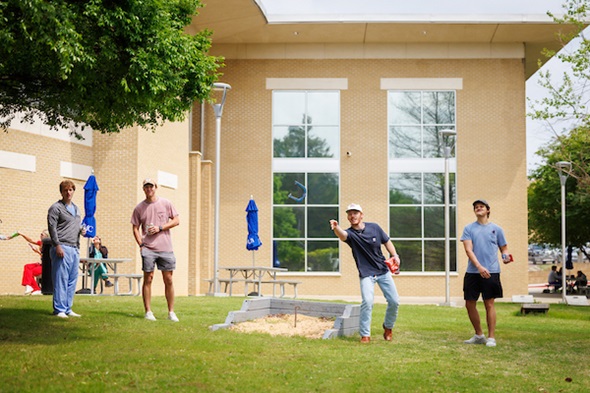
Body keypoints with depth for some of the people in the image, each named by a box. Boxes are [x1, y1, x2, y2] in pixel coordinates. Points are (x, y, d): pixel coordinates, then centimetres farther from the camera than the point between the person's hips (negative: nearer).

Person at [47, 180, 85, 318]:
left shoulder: (76, 208, 21)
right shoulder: (56, 208, -3)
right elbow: (52, 227, -9)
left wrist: (82, 230, 8)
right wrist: (57, 245, -17)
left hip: (75, 248, 8)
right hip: (62, 248, -8)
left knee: (72, 280, 8)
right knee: (61, 280, -7)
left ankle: (68, 309, 13)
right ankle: (59, 310, -4)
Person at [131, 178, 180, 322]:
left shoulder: (166, 203, 6)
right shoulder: (139, 208, 7)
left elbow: (176, 221, 6)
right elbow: (136, 228, 9)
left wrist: (160, 228, -6)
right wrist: (141, 244, -3)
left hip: (165, 248, 0)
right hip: (148, 249, 0)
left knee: (168, 280, 2)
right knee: (148, 279, -2)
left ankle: (171, 312, 8)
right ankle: (148, 312, 3)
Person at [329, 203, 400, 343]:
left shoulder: (374, 227, -3)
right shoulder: (350, 233, -13)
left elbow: (386, 241, 11)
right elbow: (342, 235, -38)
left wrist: (395, 256, -5)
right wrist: (336, 228, -61)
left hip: (383, 271, 3)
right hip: (366, 274, -3)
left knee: (394, 301, 3)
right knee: (367, 302, -20)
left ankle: (388, 327, 28)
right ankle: (365, 335, -7)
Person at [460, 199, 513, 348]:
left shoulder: (496, 229, 7)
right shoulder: (469, 228, 7)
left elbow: (504, 248, 14)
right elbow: (468, 249, -4)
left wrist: (506, 256, -10)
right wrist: (479, 266, -17)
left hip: (491, 272, -2)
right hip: (472, 272, 2)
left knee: (489, 304, -4)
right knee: (470, 304, 5)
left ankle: (491, 338, 3)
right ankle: (479, 335, 21)